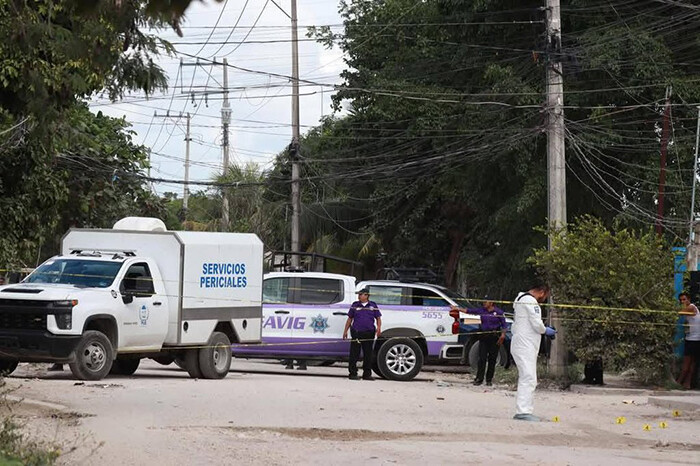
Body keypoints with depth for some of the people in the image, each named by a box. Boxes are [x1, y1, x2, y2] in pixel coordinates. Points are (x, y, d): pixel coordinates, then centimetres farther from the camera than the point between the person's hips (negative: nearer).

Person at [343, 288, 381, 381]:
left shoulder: (373, 305, 10)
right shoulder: (355, 305, 9)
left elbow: (378, 318, 12)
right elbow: (350, 319, 13)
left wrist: (379, 328, -6)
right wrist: (345, 331, 8)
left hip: (369, 333, 1)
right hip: (357, 333, -1)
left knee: (368, 355, 6)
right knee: (354, 354, -5)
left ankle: (367, 374, 13)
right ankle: (353, 374, 0)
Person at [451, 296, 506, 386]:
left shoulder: (499, 312, 1)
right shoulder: (481, 310, 9)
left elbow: (504, 325, 2)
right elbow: (469, 311, 8)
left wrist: (503, 335, -10)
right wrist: (458, 309, 3)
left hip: (494, 337, -2)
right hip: (483, 337, 2)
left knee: (492, 359, 1)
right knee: (482, 358, -5)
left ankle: (489, 379, 10)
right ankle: (479, 379, -4)